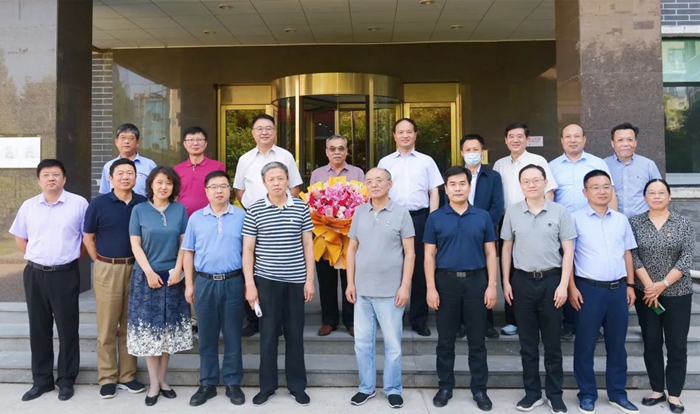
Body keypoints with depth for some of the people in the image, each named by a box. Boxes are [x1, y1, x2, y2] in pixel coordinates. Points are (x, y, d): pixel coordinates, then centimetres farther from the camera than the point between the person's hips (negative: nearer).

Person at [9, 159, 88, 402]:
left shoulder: (79, 204, -4)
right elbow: (20, 240, 15)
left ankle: (66, 380, 17)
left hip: (65, 274, -3)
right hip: (34, 274, 4)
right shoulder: (28, 206, 6)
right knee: (38, 328, 11)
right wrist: (39, 256, 8)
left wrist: (71, 255, 1)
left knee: (67, 328, 4)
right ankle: (42, 379, 24)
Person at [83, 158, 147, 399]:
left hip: (136, 269, 2)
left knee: (130, 325, 10)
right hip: (107, 270, -1)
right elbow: (88, 238, 4)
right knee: (107, 326, 5)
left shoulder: (144, 204, 1)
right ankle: (107, 378, 17)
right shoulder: (98, 204, -2)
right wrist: (102, 263, 0)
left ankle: (127, 375, 22)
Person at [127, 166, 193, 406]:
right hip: (147, 275, -1)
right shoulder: (139, 210, 1)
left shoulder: (180, 210, 4)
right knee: (148, 328, 1)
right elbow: (135, 245, -2)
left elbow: (184, 243, 2)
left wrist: (177, 270, -9)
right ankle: (154, 383, 11)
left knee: (169, 328, 7)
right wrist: (149, 272, -11)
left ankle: (162, 379, 21)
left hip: (172, 276, 1)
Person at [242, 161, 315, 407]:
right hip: (266, 280, -1)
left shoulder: (301, 207, 1)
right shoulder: (254, 210, -2)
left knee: (295, 334, 10)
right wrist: (249, 284, -6)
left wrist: (310, 280, 0)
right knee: (268, 334, 8)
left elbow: (308, 245, 4)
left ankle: (297, 386, 24)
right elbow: (248, 250, 0)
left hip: (296, 280, 1)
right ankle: (267, 386, 23)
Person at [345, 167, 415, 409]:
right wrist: (350, 282, 3)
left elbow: (409, 253, -4)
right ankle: (366, 387, 26)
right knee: (363, 342, 11)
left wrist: (405, 286, -10)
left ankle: (393, 389, 24)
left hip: (390, 291, -3)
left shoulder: (401, 213, -3)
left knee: (392, 343, 8)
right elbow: (352, 248, 8)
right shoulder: (359, 212, 5)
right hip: (362, 290, 3)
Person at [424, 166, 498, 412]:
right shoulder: (435, 218, 1)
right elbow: (429, 256, 1)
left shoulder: (483, 217, 3)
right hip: (446, 281, 0)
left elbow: (490, 254, 5)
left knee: (477, 340, 9)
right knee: (445, 340, 9)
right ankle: (445, 386, 24)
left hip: (476, 281, 1)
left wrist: (492, 285, -3)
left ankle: (479, 389, 22)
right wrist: (431, 288, -6)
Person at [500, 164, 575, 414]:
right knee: (527, 343, 10)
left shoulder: (560, 212, -2)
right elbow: (507, 248, 8)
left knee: (552, 342, 8)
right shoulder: (513, 213, 3)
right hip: (522, 281, 2)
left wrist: (563, 284, -8)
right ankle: (532, 392, 23)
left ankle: (555, 394, 23)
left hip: (551, 280, -1)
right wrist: (506, 282, 4)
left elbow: (568, 250, -2)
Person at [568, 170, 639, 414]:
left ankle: (617, 393, 28)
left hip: (618, 288, 4)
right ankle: (587, 394, 18)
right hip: (589, 289, -4)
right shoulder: (576, 219, -5)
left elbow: (627, 254, 15)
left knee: (617, 343, 13)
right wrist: (571, 287, -10)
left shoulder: (621, 220, 10)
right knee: (585, 344, 4)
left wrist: (630, 285, 9)